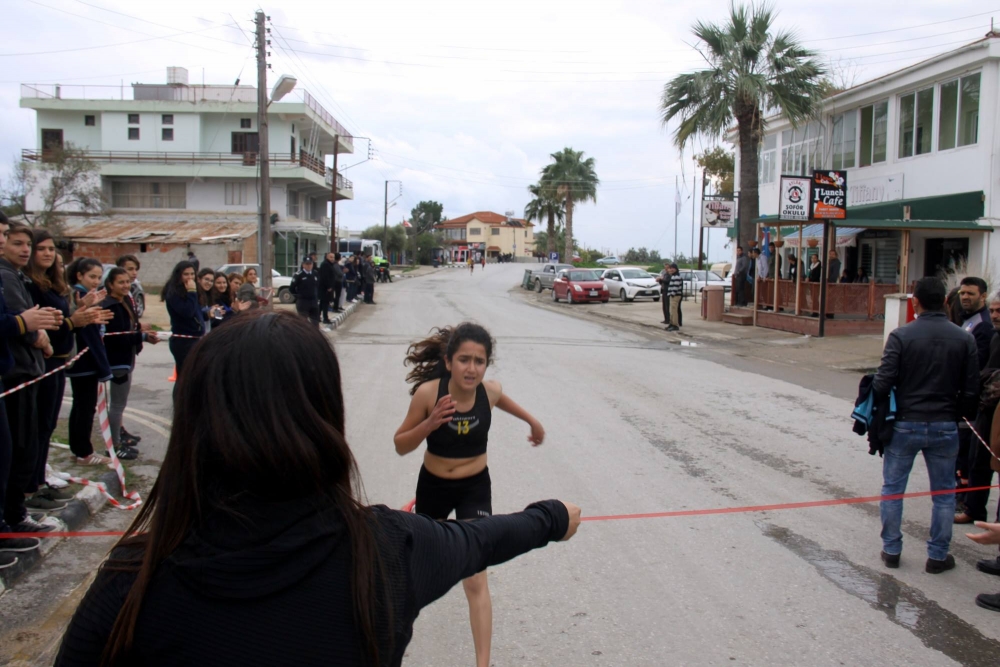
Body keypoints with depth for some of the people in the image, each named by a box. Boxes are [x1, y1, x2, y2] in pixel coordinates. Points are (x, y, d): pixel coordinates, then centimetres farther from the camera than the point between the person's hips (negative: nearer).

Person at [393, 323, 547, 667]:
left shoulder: (490, 390, -19)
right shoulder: (428, 392, -26)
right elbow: (401, 446, -17)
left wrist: (533, 422, 23)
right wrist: (430, 423, -35)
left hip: (475, 489, 0)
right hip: (433, 486, 1)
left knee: (476, 579, -7)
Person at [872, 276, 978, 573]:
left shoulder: (901, 336, -13)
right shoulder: (965, 339, -4)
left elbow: (883, 383, -16)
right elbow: (971, 390, -2)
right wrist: (962, 417, 13)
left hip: (904, 425, -2)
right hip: (945, 428, 2)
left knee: (892, 489, 13)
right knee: (944, 493, 15)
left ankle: (891, 549, 19)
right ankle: (938, 555, 20)